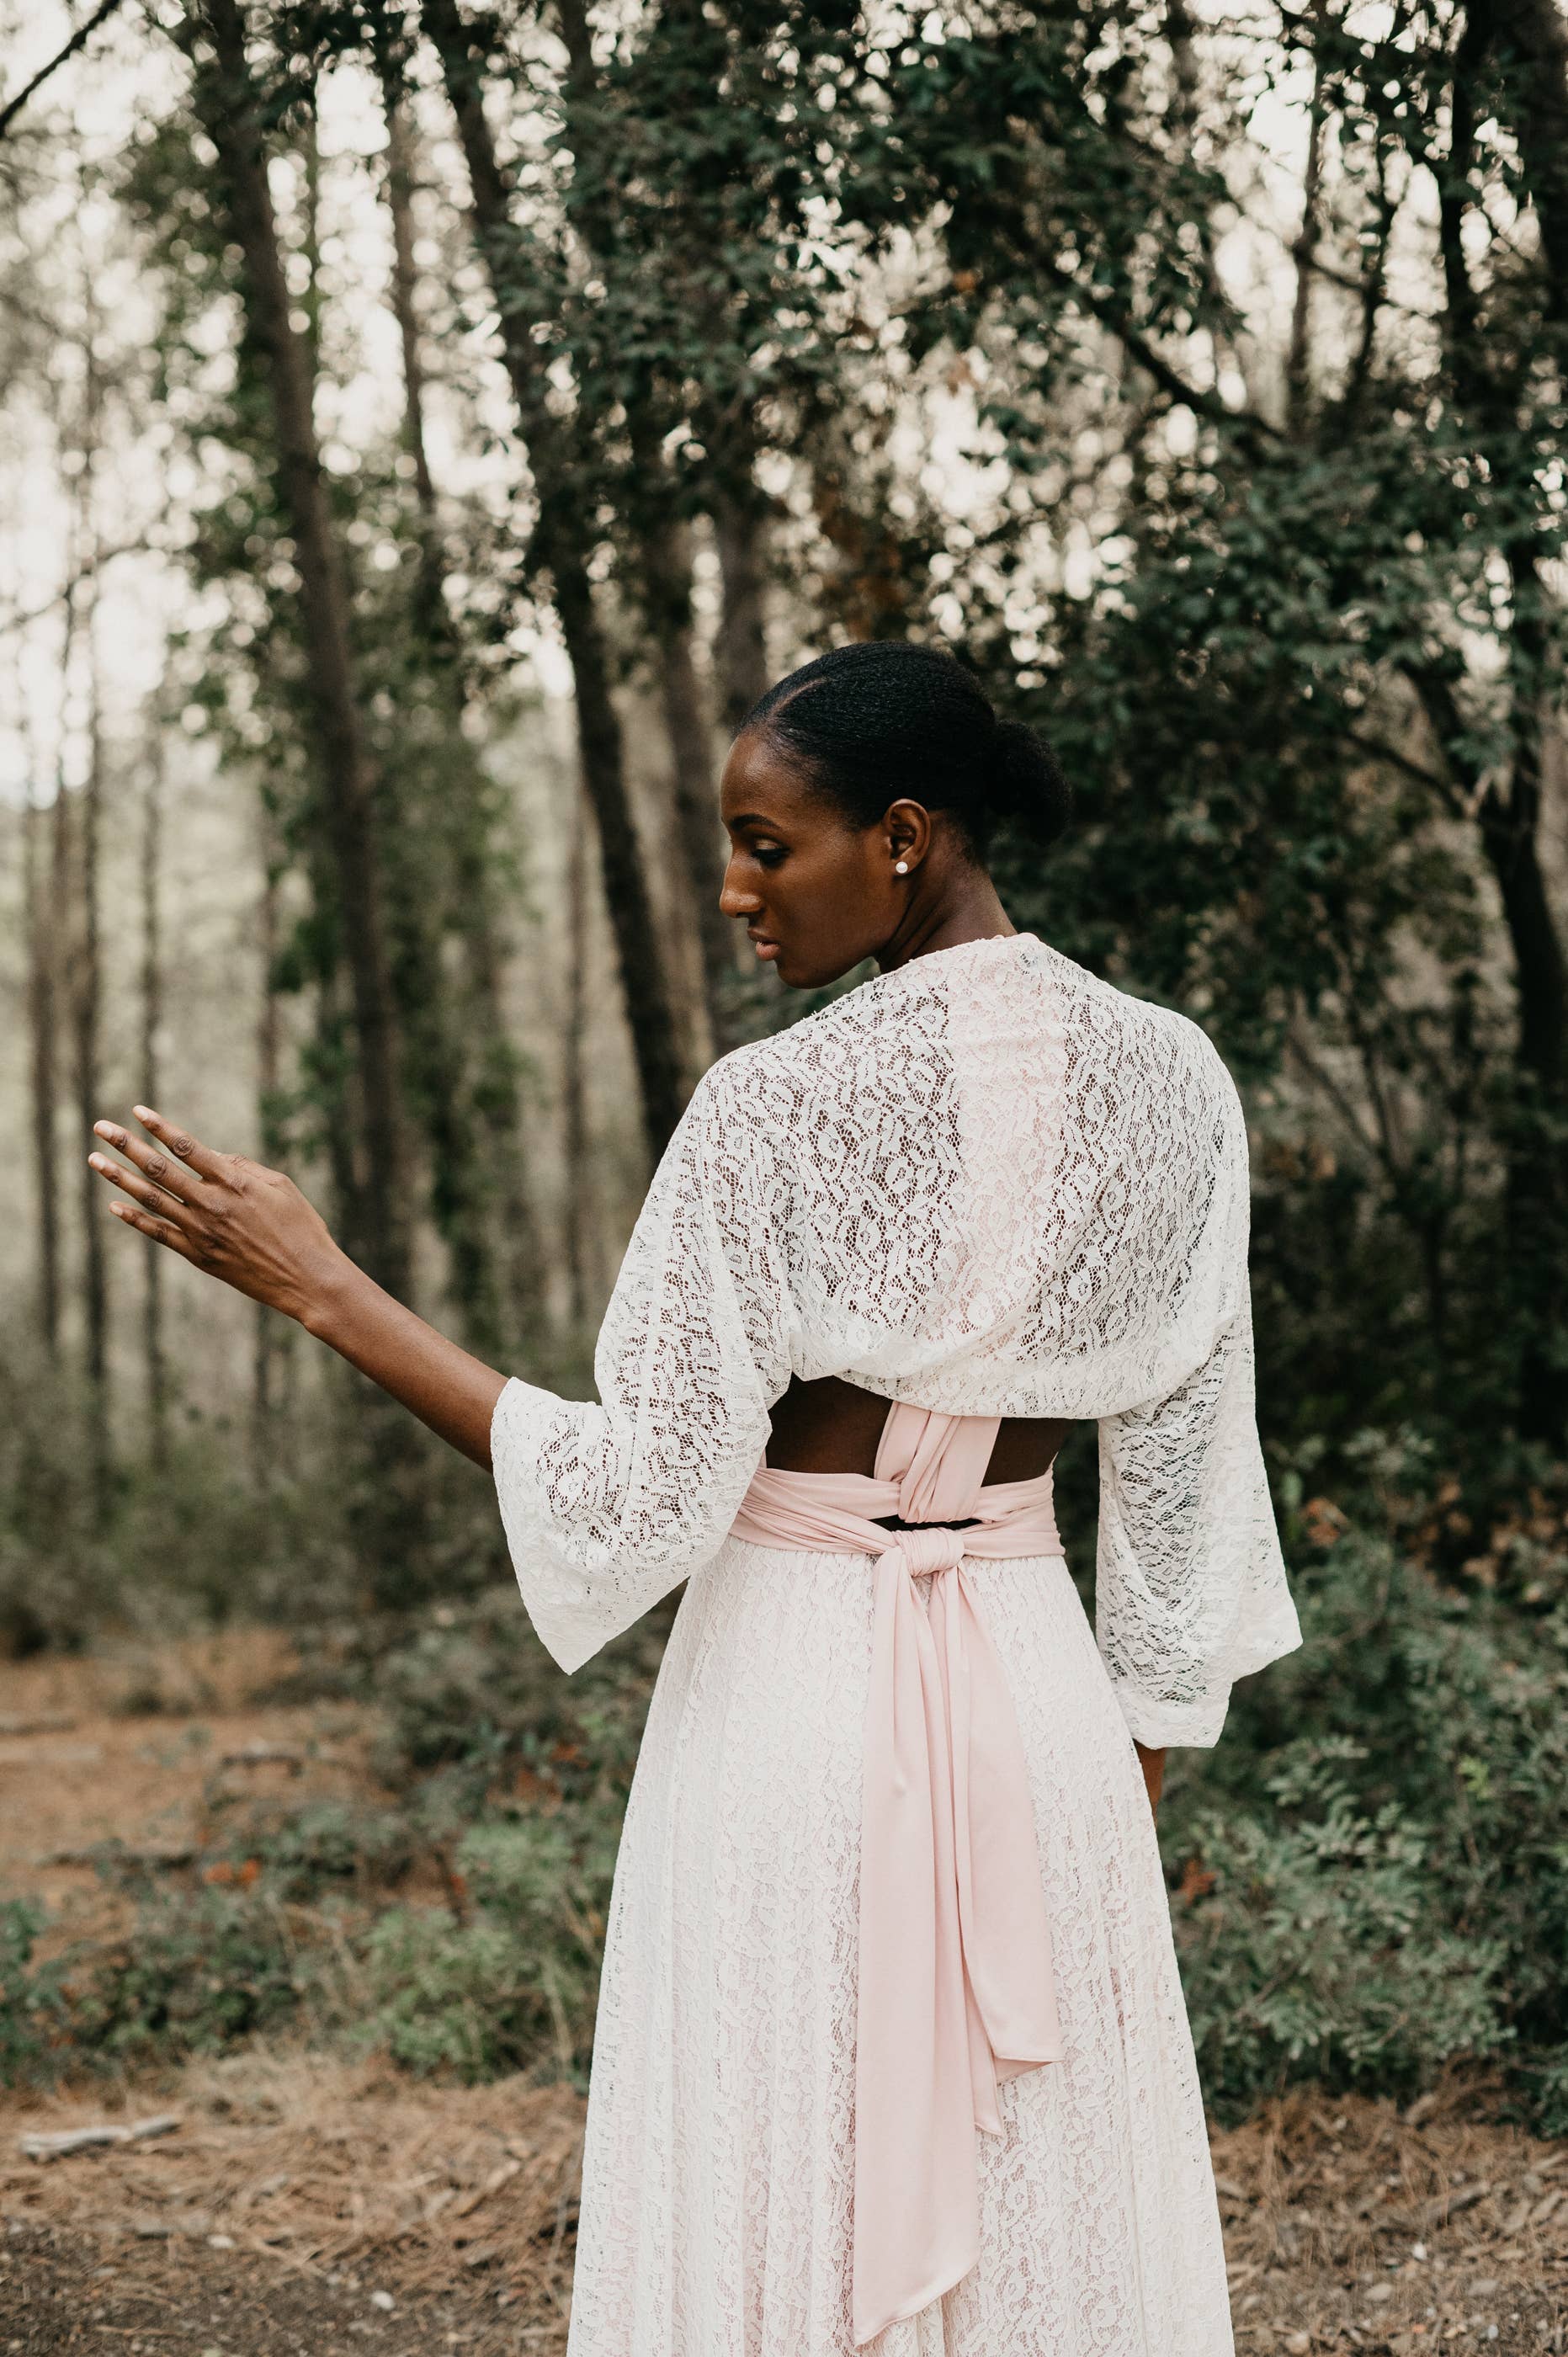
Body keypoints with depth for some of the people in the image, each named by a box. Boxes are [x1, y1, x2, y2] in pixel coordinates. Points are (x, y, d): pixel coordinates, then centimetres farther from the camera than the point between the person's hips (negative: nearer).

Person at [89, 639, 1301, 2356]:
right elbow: (1184, 1489, 5)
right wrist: (1139, 1782, 15)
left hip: (793, 1688, -4)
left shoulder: (770, 1108, -15)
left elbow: (640, 1502, -13)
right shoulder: (1171, 1083, 0)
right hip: (1038, 1694, 5)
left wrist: (325, 1292, -9)